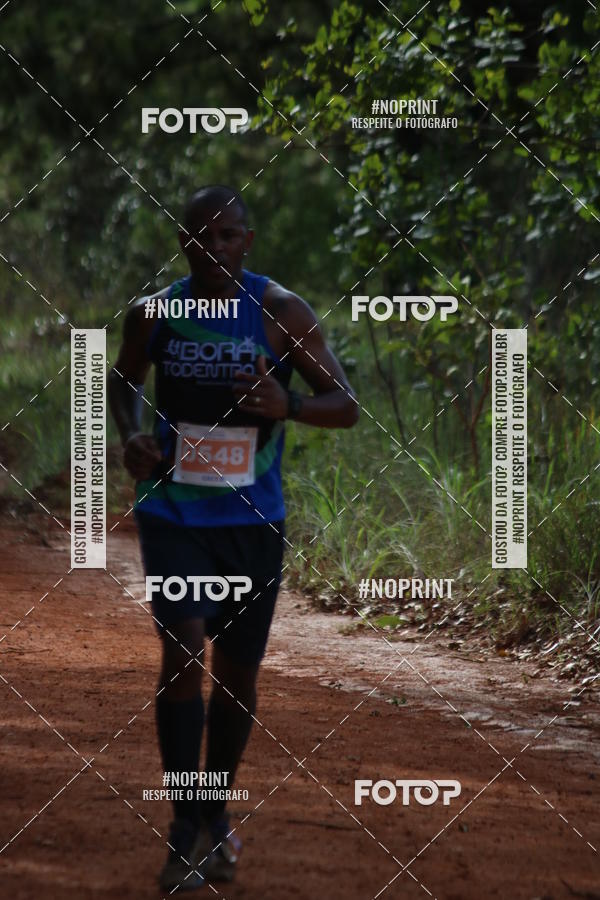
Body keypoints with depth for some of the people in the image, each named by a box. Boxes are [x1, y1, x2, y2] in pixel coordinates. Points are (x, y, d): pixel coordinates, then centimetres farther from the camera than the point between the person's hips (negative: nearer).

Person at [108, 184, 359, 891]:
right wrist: (130, 433, -5)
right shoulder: (153, 314, -3)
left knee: (237, 674, 9)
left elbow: (345, 406, -6)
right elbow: (122, 378, 17)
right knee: (183, 651, -17)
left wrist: (288, 406, -27)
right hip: (173, 515, -1)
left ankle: (217, 816, 31)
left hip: (252, 521, 1)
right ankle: (186, 828, -9)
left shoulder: (282, 313, -7)